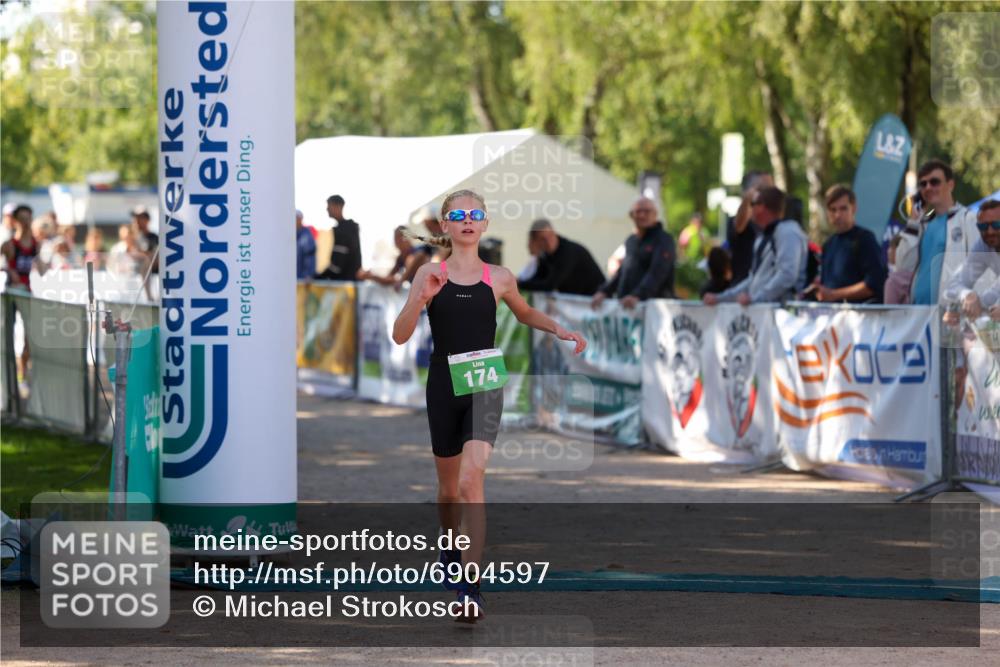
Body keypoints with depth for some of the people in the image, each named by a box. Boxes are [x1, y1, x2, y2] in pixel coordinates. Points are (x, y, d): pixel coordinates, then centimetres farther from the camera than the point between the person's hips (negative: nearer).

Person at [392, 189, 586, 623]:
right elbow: (400, 336, -4)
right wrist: (421, 299, -19)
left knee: (471, 480, -19)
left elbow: (525, 314, 26)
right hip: (443, 387, 1)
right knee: (449, 486, 16)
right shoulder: (430, 274, 1)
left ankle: (469, 586, -22)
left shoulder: (498, 278, 5)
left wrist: (559, 330, 9)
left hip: (484, 385, -1)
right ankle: (450, 549, 47)